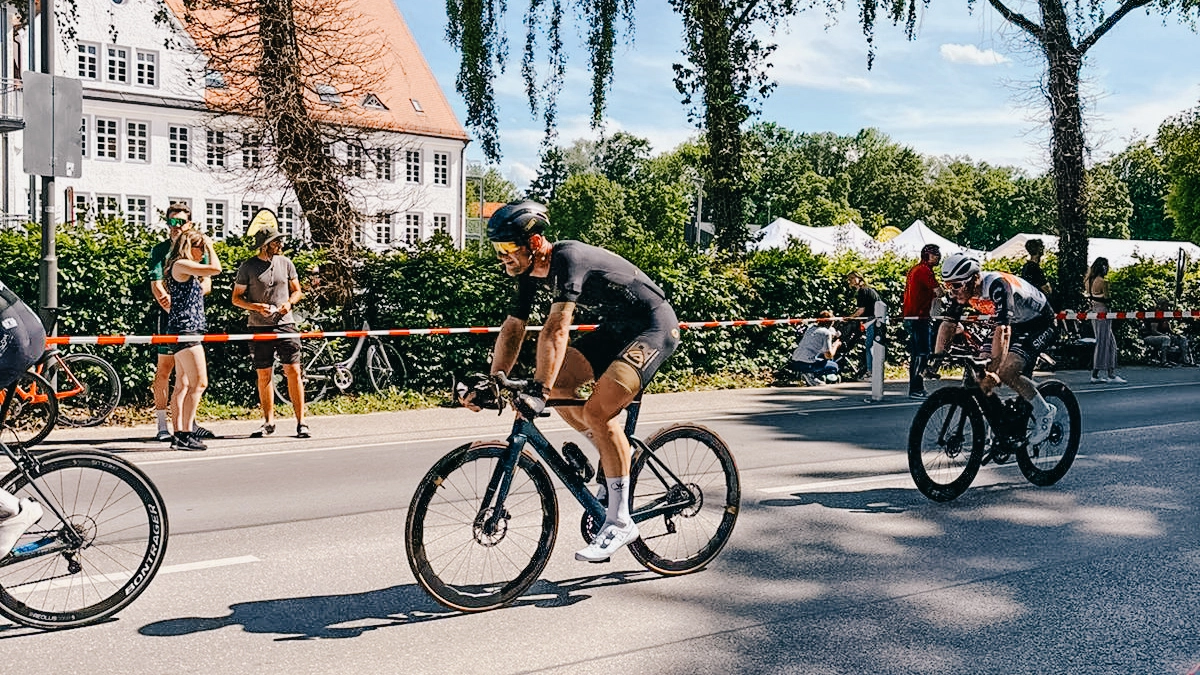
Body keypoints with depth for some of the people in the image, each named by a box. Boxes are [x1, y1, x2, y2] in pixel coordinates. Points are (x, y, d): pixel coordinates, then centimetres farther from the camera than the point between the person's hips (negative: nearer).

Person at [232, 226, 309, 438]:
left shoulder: (285, 263, 7)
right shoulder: (247, 267, 0)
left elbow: (297, 291, 16)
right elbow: (236, 298, 4)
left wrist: (289, 302, -5)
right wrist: (256, 307, -13)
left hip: (285, 324, 1)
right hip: (260, 327, -1)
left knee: (293, 371, -4)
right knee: (264, 375, 4)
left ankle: (301, 422, 0)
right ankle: (268, 422, 15)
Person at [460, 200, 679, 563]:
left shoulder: (568, 259, -27)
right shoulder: (530, 273, -1)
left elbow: (556, 330, -37)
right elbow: (512, 329, 3)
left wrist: (537, 391, -43)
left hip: (654, 328, -9)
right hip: (614, 329, 9)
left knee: (596, 410, -22)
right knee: (557, 384, -4)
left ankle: (620, 520, -12)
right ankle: (615, 456, 14)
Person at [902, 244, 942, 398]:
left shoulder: (914, 269, 18)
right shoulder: (925, 270, -11)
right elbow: (938, 292, -20)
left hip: (910, 317, 10)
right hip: (920, 317, -10)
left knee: (915, 355, 13)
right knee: (923, 354, -9)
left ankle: (914, 388, 17)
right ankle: (916, 389, -12)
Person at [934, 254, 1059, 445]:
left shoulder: (997, 286, -35)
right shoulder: (962, 290, -13)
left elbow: (1003, 330, -42)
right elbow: (948, 323, -10)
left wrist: (994, 371, -48)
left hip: (1041, 324, -8)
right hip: (1017, 325, 8)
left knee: (1007, 370, -24)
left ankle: (1044, 412, -5)